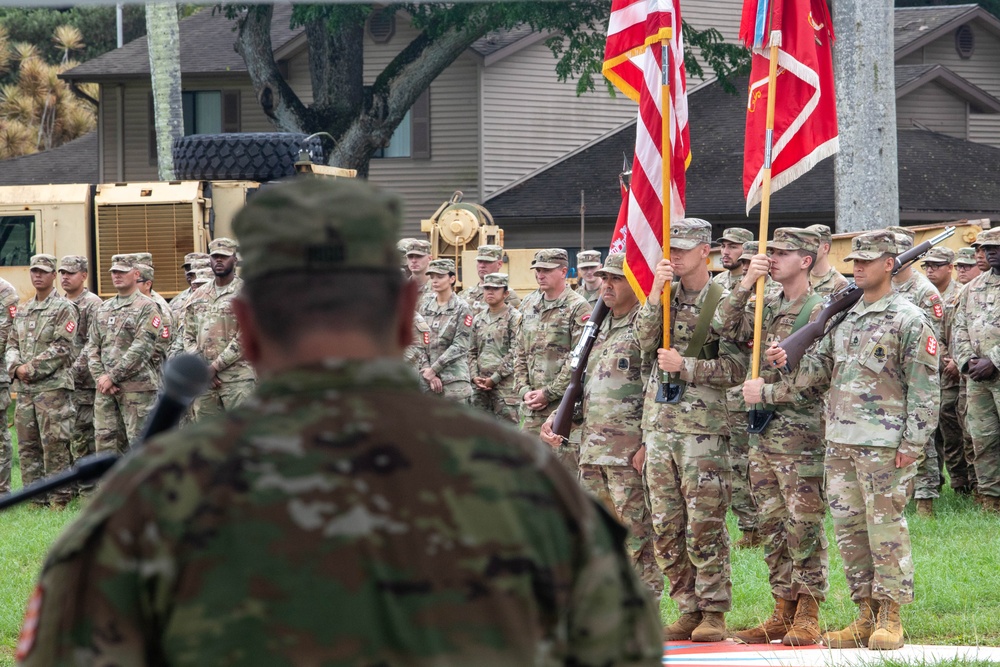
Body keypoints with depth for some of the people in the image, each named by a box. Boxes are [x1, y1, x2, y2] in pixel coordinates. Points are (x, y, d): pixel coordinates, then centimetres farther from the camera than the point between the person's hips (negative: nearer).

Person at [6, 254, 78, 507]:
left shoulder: (63, 309, -4)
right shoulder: (23, 311, 18)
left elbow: (63, 347, -12)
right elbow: (12, 343, 17)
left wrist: (32, 368, -14)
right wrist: (16, 367, -4)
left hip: (53, 385, -7)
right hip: (24, 387, 7)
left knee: (54, 444, -7)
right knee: (27, 446, 7)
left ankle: (59, 497, -3)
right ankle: (36, 497, 13)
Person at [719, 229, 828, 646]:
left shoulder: (818, 312, -9)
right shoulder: (767, 306, 13)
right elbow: (730, 328, 0)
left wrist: (766, 393, -12)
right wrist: (746, 284, -9)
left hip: (800, 434, -8)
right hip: (763, 434, 8)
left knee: (804, 528, -3)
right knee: (771, 527, 10)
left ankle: (807, 617, 2)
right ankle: (783, 612, 16)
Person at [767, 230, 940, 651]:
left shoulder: (908, 320, -6)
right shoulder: (845, 316, 15)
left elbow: (924, 387, -8)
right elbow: (820, 366, 17)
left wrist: (913, 443, -13)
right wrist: (788, 362, -4)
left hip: (884, 443, -7)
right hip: (839, 441, 7)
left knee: (885, 528, -4)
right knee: (848, 529, 9)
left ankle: (890, 620, 2)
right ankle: (865, 617, 15)